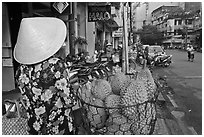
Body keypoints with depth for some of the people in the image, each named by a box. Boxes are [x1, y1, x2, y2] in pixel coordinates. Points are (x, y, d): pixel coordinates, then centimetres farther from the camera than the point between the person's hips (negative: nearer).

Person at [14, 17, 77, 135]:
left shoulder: (22, 70, -10)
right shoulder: (57, 65, -26)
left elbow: (28, 101, 2)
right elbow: (69, 102, -20)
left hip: (34, 126, 4)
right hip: (59, 127, -4)